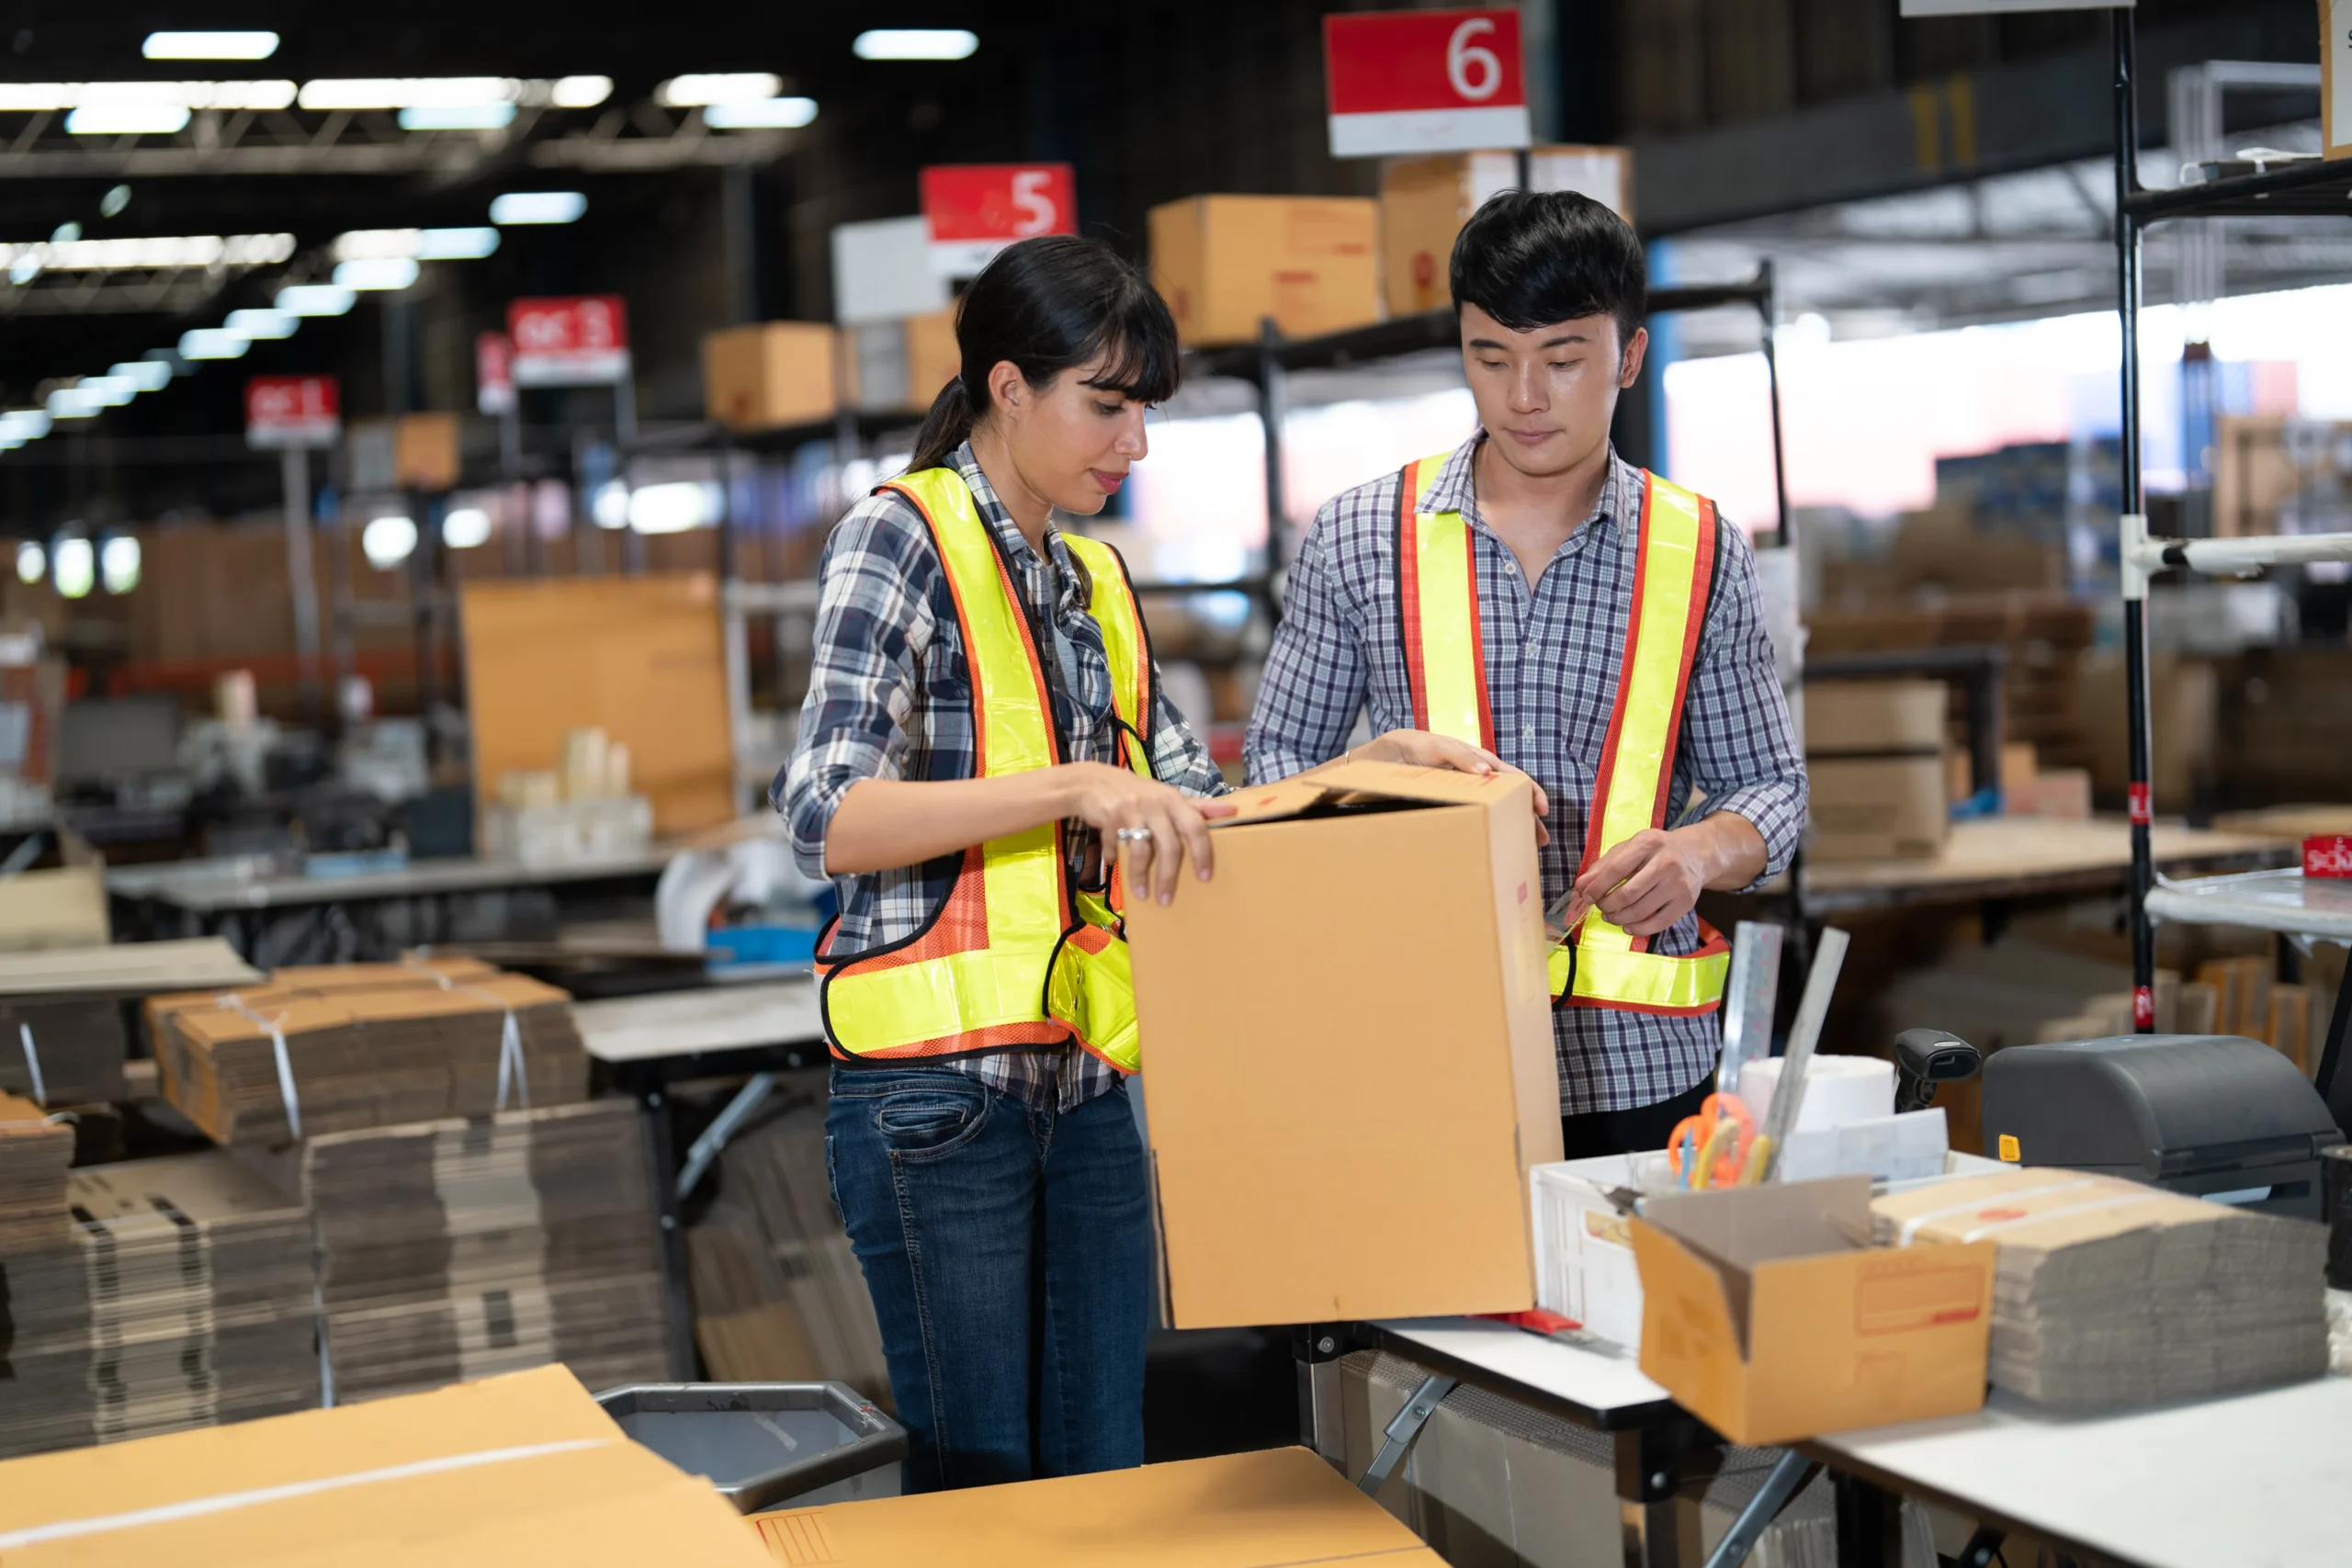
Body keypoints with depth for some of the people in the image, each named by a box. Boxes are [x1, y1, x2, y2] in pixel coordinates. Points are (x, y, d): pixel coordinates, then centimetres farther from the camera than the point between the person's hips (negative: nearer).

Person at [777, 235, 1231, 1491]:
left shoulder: (1097, 581, 15)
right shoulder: (901, 540, -8)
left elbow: (1189, 796, 19)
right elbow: (824, 818, -20)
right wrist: (1071, 787, -29)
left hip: (1083, 1082, 7)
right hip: (939, 1087, -7)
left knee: (1107, 1469, 9)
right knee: (979, 1481, 1)